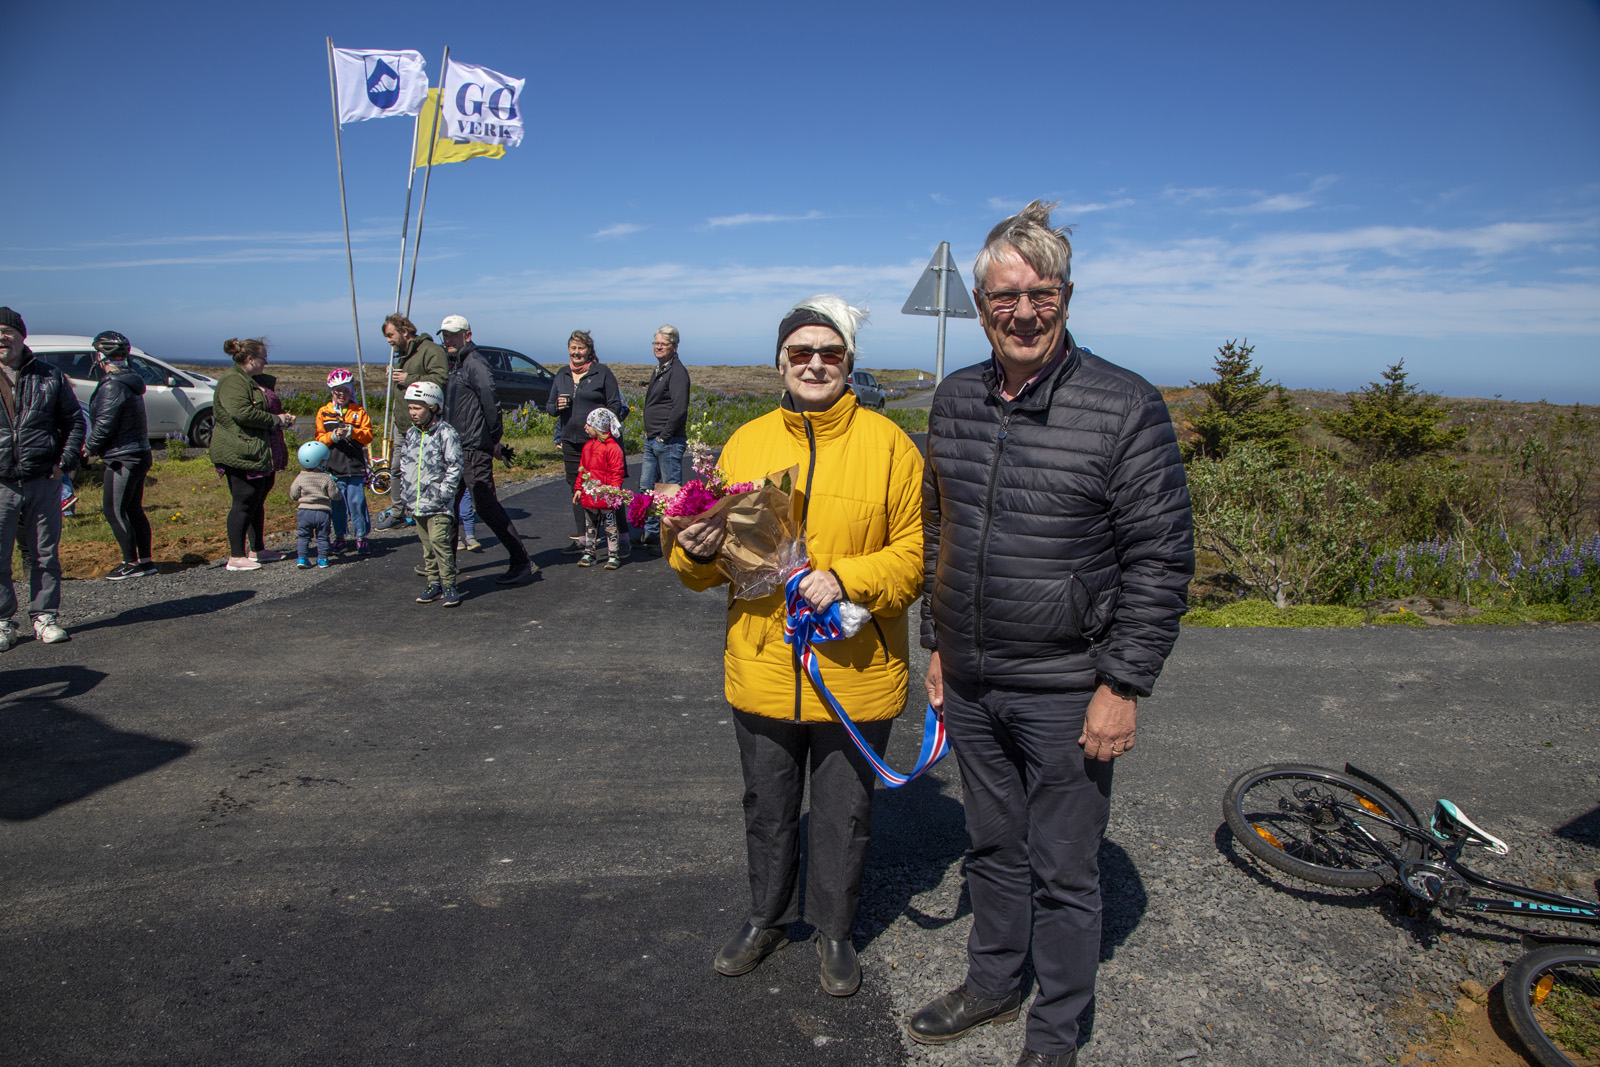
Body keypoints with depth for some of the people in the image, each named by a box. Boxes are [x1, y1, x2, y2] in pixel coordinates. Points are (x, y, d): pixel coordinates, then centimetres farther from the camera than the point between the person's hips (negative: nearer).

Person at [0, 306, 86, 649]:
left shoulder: (49, 377, 7)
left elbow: (74, 421, 13)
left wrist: (66, 460, 1)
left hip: (43, 481, 1)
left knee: (45, 555, 7)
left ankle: (44, 616, 17)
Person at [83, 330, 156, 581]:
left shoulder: (112, 387, -18)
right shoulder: (130, 382, 12)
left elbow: (104, 425, -18)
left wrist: (90, 447, -1)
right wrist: (93, 444, 18)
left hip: (123, 458, -9)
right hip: (139, 454, 9)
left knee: (113, 511, -2)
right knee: (133, 509, 14)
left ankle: (132, 563, 2)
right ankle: (145, 561, 19)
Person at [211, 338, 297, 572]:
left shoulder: (255, 381, 20)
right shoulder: (232, 381, -13)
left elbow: (265, 409, 35)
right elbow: (242, 412, -26)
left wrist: (283, 417, 15)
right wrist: (275, 419, -17)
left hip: (262, 454, 11)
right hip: (242, 454, -11)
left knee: (257, 502, 16)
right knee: (244, 503, -8)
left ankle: (257, 550, 25)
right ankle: (236, 557, -4)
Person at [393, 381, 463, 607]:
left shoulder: (445, 433, -10)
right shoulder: (411, 434, 11)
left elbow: (455, 466, -12)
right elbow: (402, 465, 20)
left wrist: (444, 493, -15)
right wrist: (405, 491, 11)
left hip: (438, 503, -7)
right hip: (417, 502, 7)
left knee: (439, 540, -14)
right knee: (427, 544, 11)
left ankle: (449, 584, -6)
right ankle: (434, 583, 20)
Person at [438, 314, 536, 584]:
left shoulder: (474, 364, -12)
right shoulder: (454, 365, 18)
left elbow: (491, 401, -20)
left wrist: (495, 438, -13)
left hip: (474, 450, -10)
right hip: (456, 449, 10)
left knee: (486, 505, -10)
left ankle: (523, 561, -5)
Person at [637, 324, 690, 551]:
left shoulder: (677, 372, -13)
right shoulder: (657, 371, 17)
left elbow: (680, 408, -23)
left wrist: (665, 436, -17)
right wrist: (650, 434, 16)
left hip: (669, 442, -10)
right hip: (651, 440, 10)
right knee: (646, 487, 13)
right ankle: (651, 532, 22)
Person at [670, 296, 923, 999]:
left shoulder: (887, 444, -6)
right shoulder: (746, 443, 4)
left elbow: (917, 551, -7)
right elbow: (710, 565, 8)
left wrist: (846, 579, -22)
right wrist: (698, 552, -14)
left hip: (854, 672, -2)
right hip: (763, 668, 3)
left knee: (843, 812, 14)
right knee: (767, 805, 20)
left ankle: (834, 929, 38)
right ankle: (767, 918, 43)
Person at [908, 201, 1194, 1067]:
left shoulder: (1124, 406, -13)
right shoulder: (956, 398, 3)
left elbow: (1161, 559, -12)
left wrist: (1124, 686, -14)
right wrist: (936, 642, 13)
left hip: (1065, 693, -5)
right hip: (969, 685, 5)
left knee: (1063, 872, 11)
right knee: (992, 849, 22)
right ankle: (991, 984, 44)